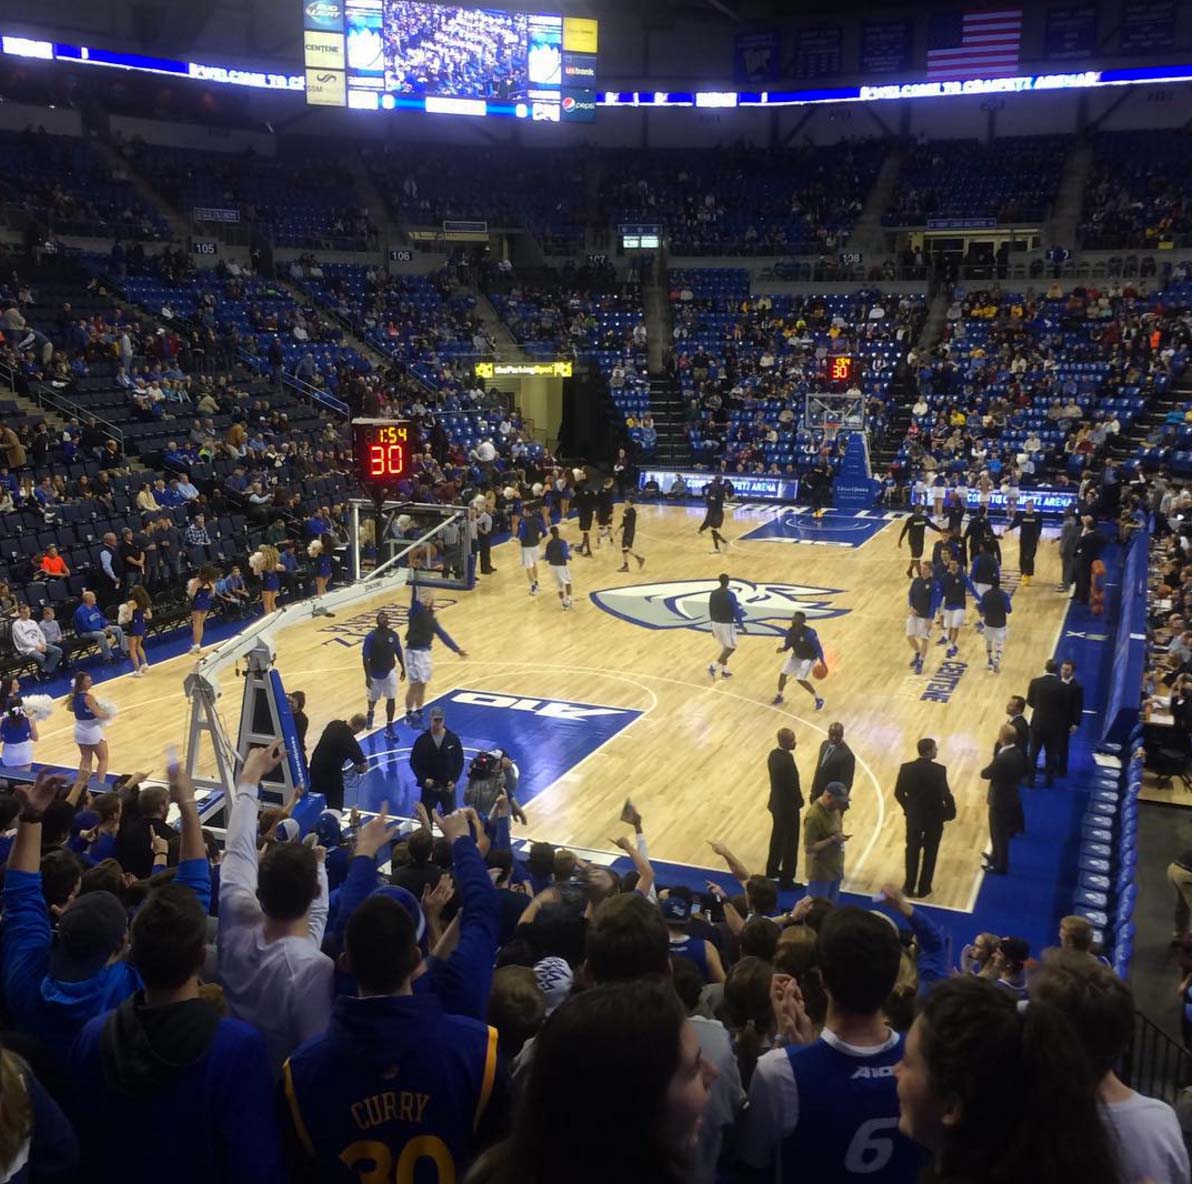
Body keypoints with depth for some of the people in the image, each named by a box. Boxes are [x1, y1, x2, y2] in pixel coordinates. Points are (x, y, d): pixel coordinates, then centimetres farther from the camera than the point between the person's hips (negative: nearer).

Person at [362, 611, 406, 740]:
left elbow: (399, 652, 8)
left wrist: (403, 669, 11)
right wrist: (367, 677, -19)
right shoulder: (371, 636, -19)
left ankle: (389, 728, 5)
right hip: (375, 674, -2)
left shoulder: (393, 635, -6)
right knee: (373, 699, 17)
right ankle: (370, 713, 51)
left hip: (390, 672, 2)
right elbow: (365, 657, -17)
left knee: (391, 699, -3)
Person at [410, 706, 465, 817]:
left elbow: (460, 762, 0)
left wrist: (454, 780, -9)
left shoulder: (453, 738, -6)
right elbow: (414, 762, -2)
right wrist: (423, 779, -14)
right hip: (429, 787, 0)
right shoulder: (422, 740, -8)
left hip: (448, 787, 0)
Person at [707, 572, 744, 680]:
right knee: (731, 647, 6)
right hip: (726, 624, -7)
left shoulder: (713, 593, 3)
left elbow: (711, 610, 10)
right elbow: (736, 611, -13)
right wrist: (741, 624, -1)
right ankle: (713, 666, -6)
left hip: (716, 623, 7)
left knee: (725, 647, 20)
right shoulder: (730, 594, -17)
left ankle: (724, 671, 21)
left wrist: (713, 626, 20)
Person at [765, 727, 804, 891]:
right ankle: (787, 881, 16)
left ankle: (772, 870, 40)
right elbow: (793, 785, -24)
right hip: (788, 807, -9)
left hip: (776, 803, 9)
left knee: (778, 837, 25)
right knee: (790, 844, 6)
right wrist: (799, 802, -6)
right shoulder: (786, 760, -31)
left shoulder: (773, 754, -3)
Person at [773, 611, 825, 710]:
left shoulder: (809, 633, -32)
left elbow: (818, 648, -26)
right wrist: (783, 649, -21)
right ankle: (779, 696, 28)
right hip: (796, 656, 7)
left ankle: (818, 700, 1)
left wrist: (823, 663, -28)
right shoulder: (790, 631, -12)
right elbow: (788, 644, 3)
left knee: (800, 679, -16)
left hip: (809, 658, -7)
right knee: (783, 674, 4)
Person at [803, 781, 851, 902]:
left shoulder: (833, 807, -2)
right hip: (820, 871, -8)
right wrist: (833, 839, -28)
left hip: (835, 867, 8)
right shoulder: (814, 816, -29)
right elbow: (809, 848, -26)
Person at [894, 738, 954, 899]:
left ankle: (909, 887, 21)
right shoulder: (939, 770, -20)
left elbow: (899, 793, -5)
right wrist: (949, 813, -2)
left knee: (912, 851, 16)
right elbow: (945, 794, -20)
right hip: (934, 817, -2)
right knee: (930, 853, 14)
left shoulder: (906, 768, -10)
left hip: (913, 816, 2)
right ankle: (924, 888, 21)